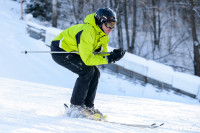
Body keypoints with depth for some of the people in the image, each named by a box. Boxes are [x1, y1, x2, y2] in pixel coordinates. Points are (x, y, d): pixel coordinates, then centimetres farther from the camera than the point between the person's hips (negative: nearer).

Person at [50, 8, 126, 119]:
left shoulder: (103, 35, -3)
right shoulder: (87, 32, -32)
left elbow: (102, 55, -1)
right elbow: (87, 59, -34)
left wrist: (113, 55, -22)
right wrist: (110, 58, -34)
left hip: (73, 52, 9)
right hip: (59, 51, -9)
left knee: (95, 73, -3)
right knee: (87, 70, -22)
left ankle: (88, 106, 3)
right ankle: (76, 105, -14)